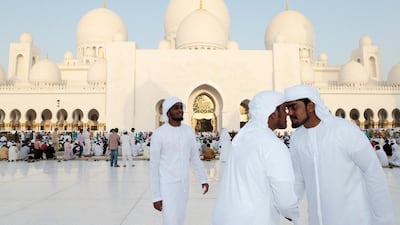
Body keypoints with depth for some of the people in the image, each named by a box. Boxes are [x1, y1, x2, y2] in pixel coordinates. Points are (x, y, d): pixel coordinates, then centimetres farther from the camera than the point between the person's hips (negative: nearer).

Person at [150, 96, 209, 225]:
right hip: (166, 185, -6)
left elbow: (194, 157, 12)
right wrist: (156, 196, -11)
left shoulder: (189, 131, 1)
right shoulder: (158, 134, -16)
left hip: (183, 184, 6)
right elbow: (154, 166, -12)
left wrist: (203, 179, 11)